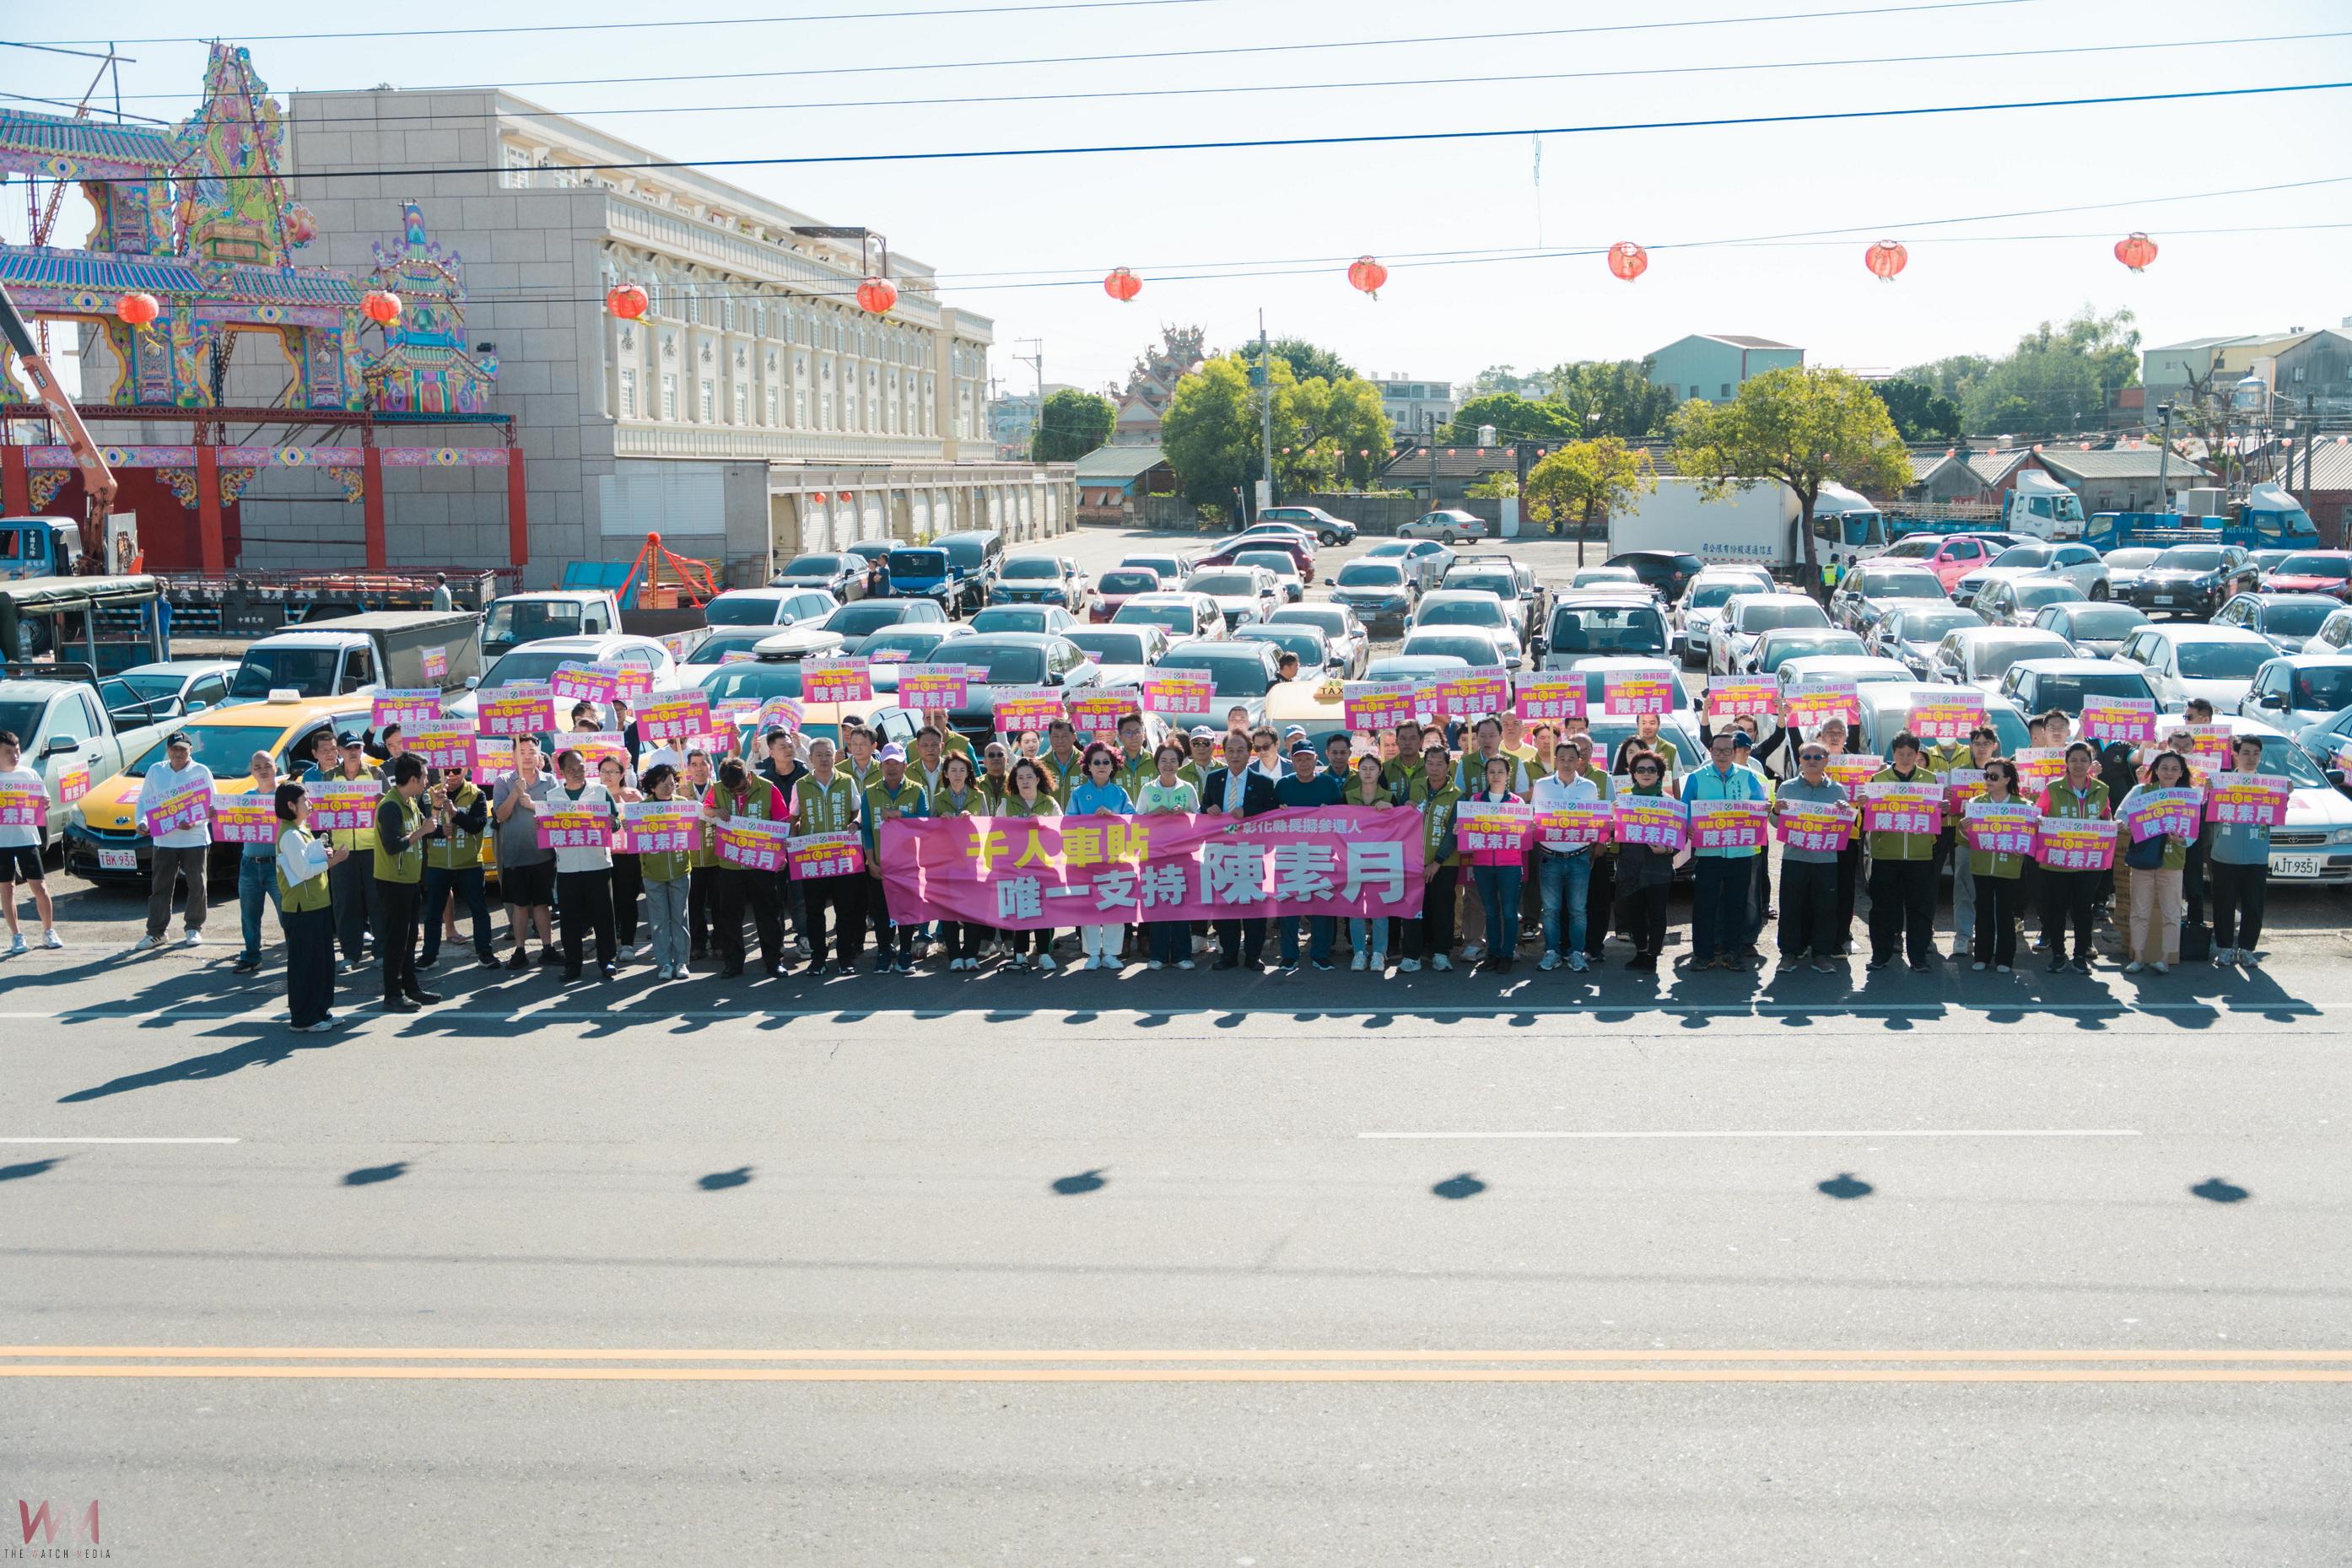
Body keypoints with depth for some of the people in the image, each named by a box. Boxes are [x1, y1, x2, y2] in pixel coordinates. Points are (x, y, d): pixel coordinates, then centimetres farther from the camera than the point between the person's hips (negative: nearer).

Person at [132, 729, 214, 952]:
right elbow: (144, 801, 13)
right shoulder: (155, 771, 10)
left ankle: (194, 928, 17)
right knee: (160, 887, 3)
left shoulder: (201, 772, 0)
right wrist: (142, 821, -6)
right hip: (164, 840, 2)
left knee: (197, 886, 4)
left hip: (195, 839, -2)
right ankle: (155, 932, 8)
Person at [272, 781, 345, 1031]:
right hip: (302, 908, -10)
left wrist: (326, 855, 3)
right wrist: (332, 861, -16)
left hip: (317, 904, 10)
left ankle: (320, 1010, 23)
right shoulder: (290, 835, -16)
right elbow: (303, 871, -21)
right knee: (304, 963, -3)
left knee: (323, 960, 14)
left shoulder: (302, 830, 15)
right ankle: (303, 1019, 4)